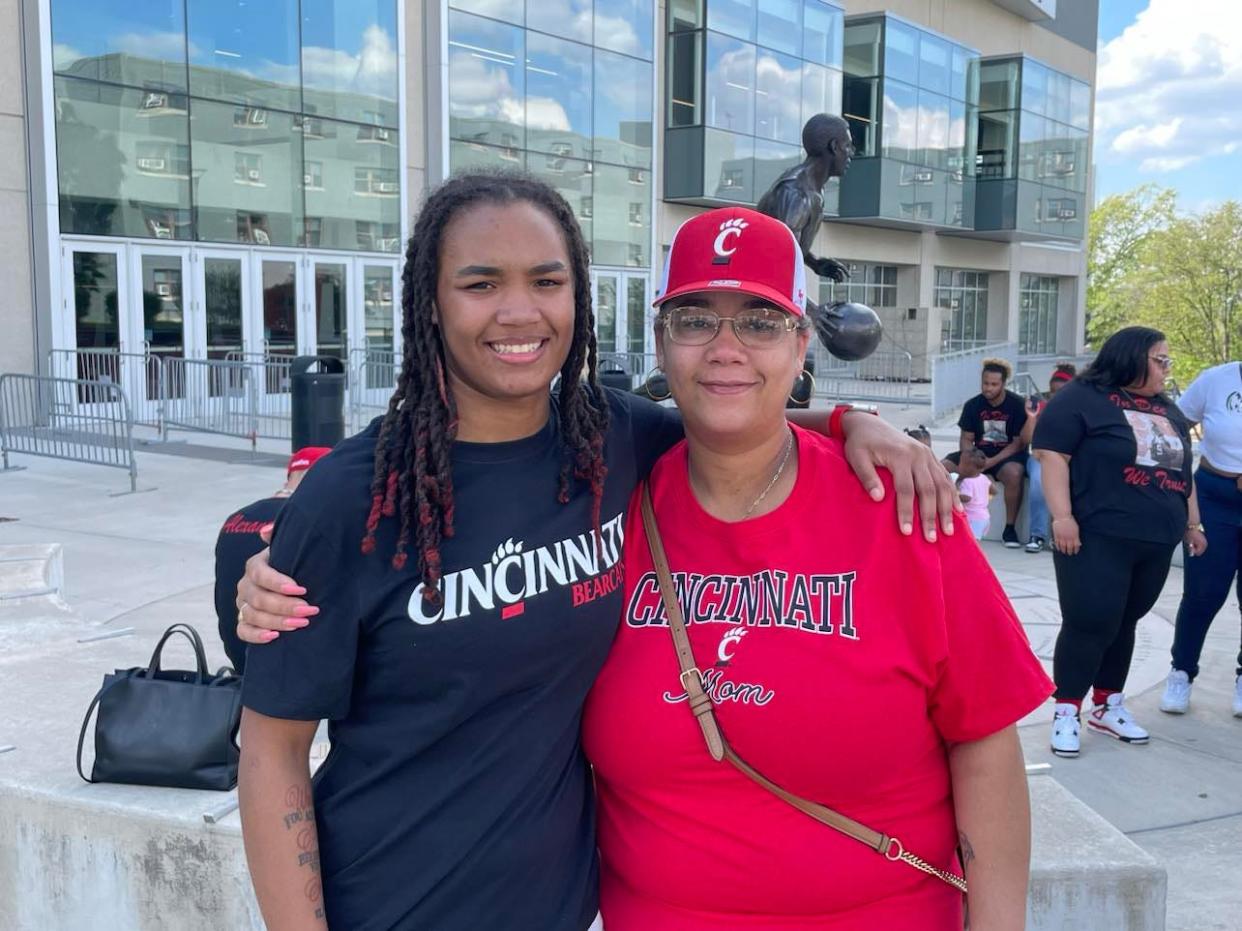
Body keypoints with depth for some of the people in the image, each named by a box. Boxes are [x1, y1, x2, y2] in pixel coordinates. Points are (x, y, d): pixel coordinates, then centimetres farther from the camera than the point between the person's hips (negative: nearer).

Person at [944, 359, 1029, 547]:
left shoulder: (1017, 405, -9)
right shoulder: (973, 405, 2)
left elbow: (1019, 443, -11)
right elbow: (967, 439, 4)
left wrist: (992, 461, -22)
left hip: (1008, 454, -4)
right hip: (979, 453, 4)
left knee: (1013, 473, -39)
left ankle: (1009, 529, -22)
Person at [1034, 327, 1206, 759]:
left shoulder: (1166, 409, 18)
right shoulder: (1081, 398, -5)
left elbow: (1182, 469, 25)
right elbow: (1052, 455, -12)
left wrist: (1192, 523, 23)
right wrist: (1061, 516, -19)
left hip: (1156, 541, 7)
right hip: (1097, 538, -7)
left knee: (1123, 624, 13)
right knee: (1089, 623, -8)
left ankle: (1107, 705, 24)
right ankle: (1067, 711, 3)